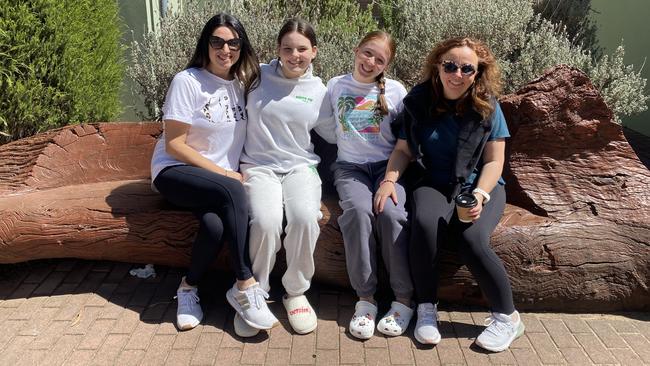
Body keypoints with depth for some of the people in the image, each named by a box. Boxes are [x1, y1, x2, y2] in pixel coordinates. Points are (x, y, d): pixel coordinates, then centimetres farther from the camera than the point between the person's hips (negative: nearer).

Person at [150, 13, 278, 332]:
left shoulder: (243, 84, 9)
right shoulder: (187, 81, -7)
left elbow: (247, 137, 12)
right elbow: (174, 144, -10)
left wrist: (239, 172, -7)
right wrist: (223, 173, -14)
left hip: (224, 178, 4)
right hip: (175, 172, -4)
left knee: (216, 225, -30)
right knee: (233, 191, -34)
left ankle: (189, 287, -4)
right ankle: (245, 285, -25)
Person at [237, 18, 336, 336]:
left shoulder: (318, 91, 9)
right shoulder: (258, 75, 3)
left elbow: (335, 133, 17)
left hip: (300, 166, 2)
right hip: (259, 165, -1)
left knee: (305, 217, -31)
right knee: (265, 221, -31)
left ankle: (296, 291, -6)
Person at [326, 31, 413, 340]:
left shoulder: (395, 91, 5)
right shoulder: (335, 86, 9)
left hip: (387, 165, 0)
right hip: (350, 167, 1)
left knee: (390, 211, -30)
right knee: (359, 210, -31)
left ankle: (404, 299, -19)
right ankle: (365, 298, -23)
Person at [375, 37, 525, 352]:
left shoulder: (487, 106, -3)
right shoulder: (419, 101, -1)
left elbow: (494, 161, -3)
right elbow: (404, 149, 5)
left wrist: (479, 194, -20)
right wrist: (390, 179, -14)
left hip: (479, 185, -1)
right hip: (433, 184, 1)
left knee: (471, 238, -30)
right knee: (425, 224, -33)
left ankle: (507, 317, -9)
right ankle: (427, 308, -15)